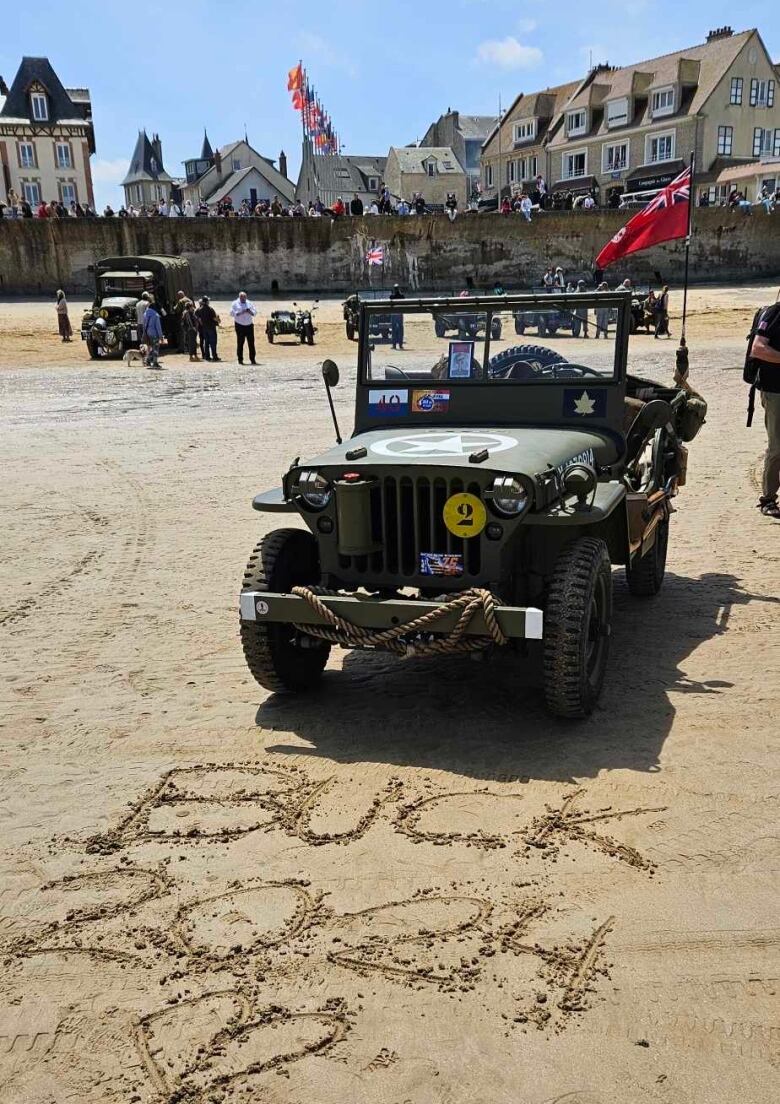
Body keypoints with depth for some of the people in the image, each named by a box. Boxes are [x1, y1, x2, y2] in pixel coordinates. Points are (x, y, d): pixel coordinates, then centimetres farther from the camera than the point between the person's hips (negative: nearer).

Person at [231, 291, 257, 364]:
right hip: (240, 325, -3)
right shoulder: (235, 304, 4)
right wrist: (241, 313, -17)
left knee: (251, 342, 0)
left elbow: (255, 312, 11)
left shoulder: (250, 303, 14)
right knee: (240, 342, -2)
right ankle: (240, 359, 3)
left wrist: (250, 311, -11)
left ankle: (252, 359, 3)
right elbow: (232, 313, -7)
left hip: (249, 325, 3)